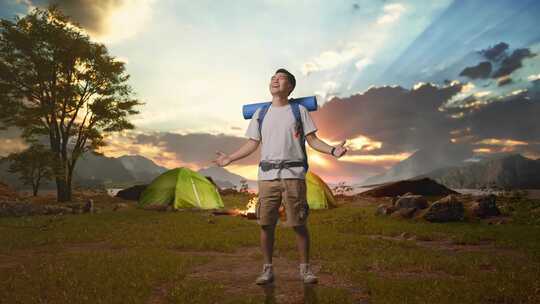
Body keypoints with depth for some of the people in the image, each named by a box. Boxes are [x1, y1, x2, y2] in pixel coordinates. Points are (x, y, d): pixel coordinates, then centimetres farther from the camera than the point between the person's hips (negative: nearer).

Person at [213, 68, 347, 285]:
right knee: (266, 225, 4)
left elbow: (312, 140, 5)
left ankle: (305, 269, 16)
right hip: (267, 175, 3)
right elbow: (252, 144, 18)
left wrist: (332, 150, -11)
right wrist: (229, 159, 16)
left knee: (299, 224, 1)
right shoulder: (260, 113, 16)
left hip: (293, 175, -2)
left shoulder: (299, 110, 9)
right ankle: (267, 270, 18)